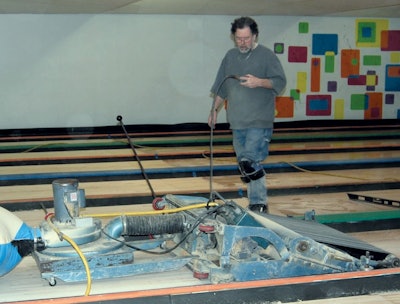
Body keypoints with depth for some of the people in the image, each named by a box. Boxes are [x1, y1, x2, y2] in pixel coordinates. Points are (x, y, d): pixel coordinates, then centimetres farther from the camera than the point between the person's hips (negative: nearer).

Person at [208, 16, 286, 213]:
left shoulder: (267, 55, -2)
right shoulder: (230, 56, 15)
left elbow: (280, 82, -7)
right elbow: (221, 88, 22)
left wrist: (259, 82, -22)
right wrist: (214, 110, 19)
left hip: (259, 123, -6)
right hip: (237, 122, 6)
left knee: (251, 164, -15)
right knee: (245, 165, 8)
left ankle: (258, 205, -5)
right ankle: (258, 202, 18)